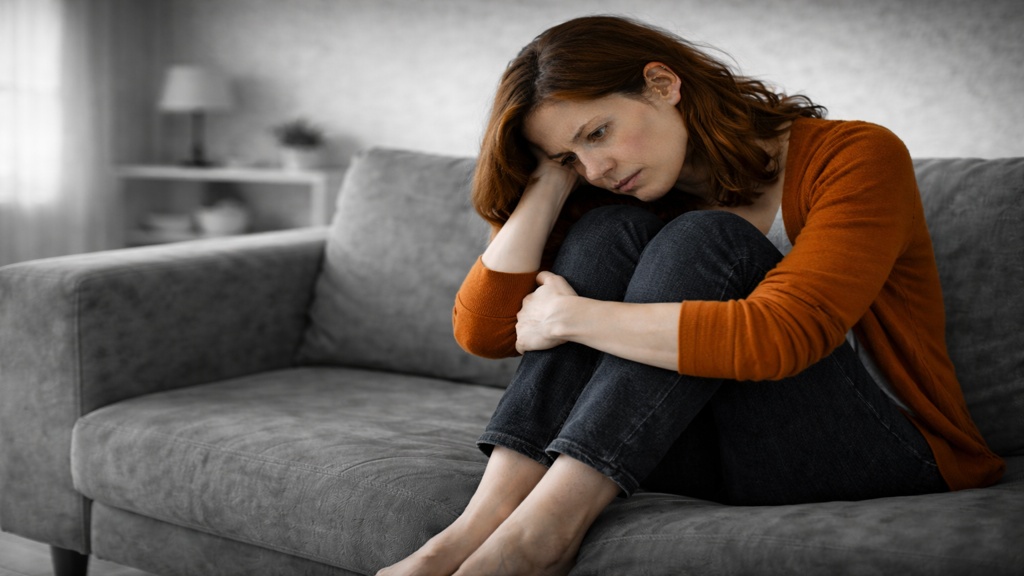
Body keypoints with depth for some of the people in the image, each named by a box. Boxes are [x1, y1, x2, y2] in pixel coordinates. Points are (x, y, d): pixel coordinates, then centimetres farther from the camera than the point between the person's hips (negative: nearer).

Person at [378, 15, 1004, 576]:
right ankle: (484, 522, -28)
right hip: (726, 457, 5)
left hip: (881, 449, -4)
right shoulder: (636, 201, 6)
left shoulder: (855, 157, -10)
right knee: (609, 230, -14)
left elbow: (779, 338, -27)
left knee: (702, 240, -24)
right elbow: (483, 331, -4)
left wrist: (573, 315, -21)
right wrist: (553, 178, -6)